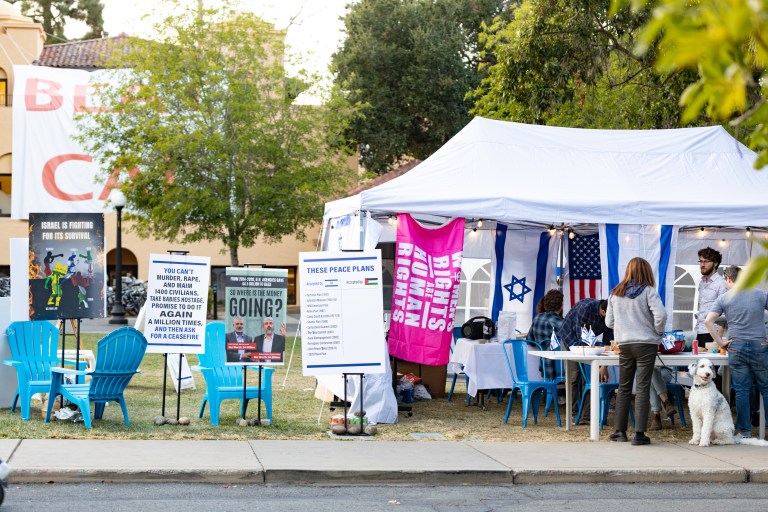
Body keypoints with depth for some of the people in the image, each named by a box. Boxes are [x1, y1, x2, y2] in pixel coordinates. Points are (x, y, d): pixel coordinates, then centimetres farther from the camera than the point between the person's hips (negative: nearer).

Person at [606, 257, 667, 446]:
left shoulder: (615, 293, 7)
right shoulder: (648, 291, -6)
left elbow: (609, 321, 9)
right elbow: (660, 315, -17)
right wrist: (658, 333, -1)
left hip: (623, 345, 4)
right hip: (646, 344, -4)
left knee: (624, 388, 13)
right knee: (643, 388, -1)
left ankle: (620, 431, 17)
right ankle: (639, 433, -4)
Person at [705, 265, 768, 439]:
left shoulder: (724, 299, 2)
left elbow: (708, 320, -6)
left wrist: (720, 342, 0)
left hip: (736, 346, 0)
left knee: (741, 390, 4)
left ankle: (745, 431, 7)